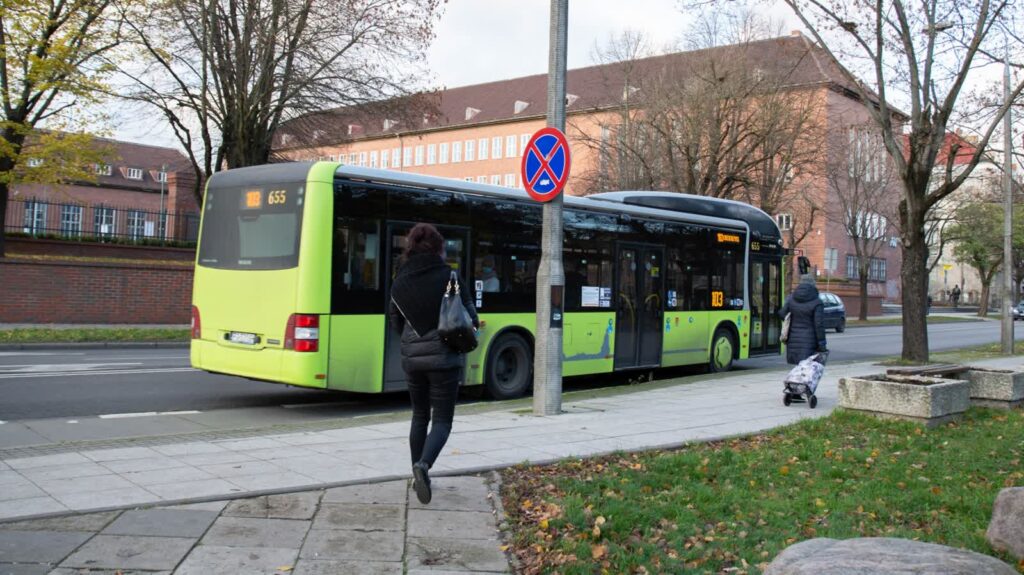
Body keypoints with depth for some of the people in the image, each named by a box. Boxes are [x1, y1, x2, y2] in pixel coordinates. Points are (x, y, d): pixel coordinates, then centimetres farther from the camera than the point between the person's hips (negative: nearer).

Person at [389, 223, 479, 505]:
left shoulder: (400, 282, 3)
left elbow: (396, 321, 9)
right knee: (442, 419, 1)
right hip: (444, 357, -4)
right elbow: (469, 317, -7)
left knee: (420, 416, 20)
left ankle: (418, 474, 23)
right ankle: (424, 464, -23)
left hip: (412, 357, 4)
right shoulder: (448, 277, -10)